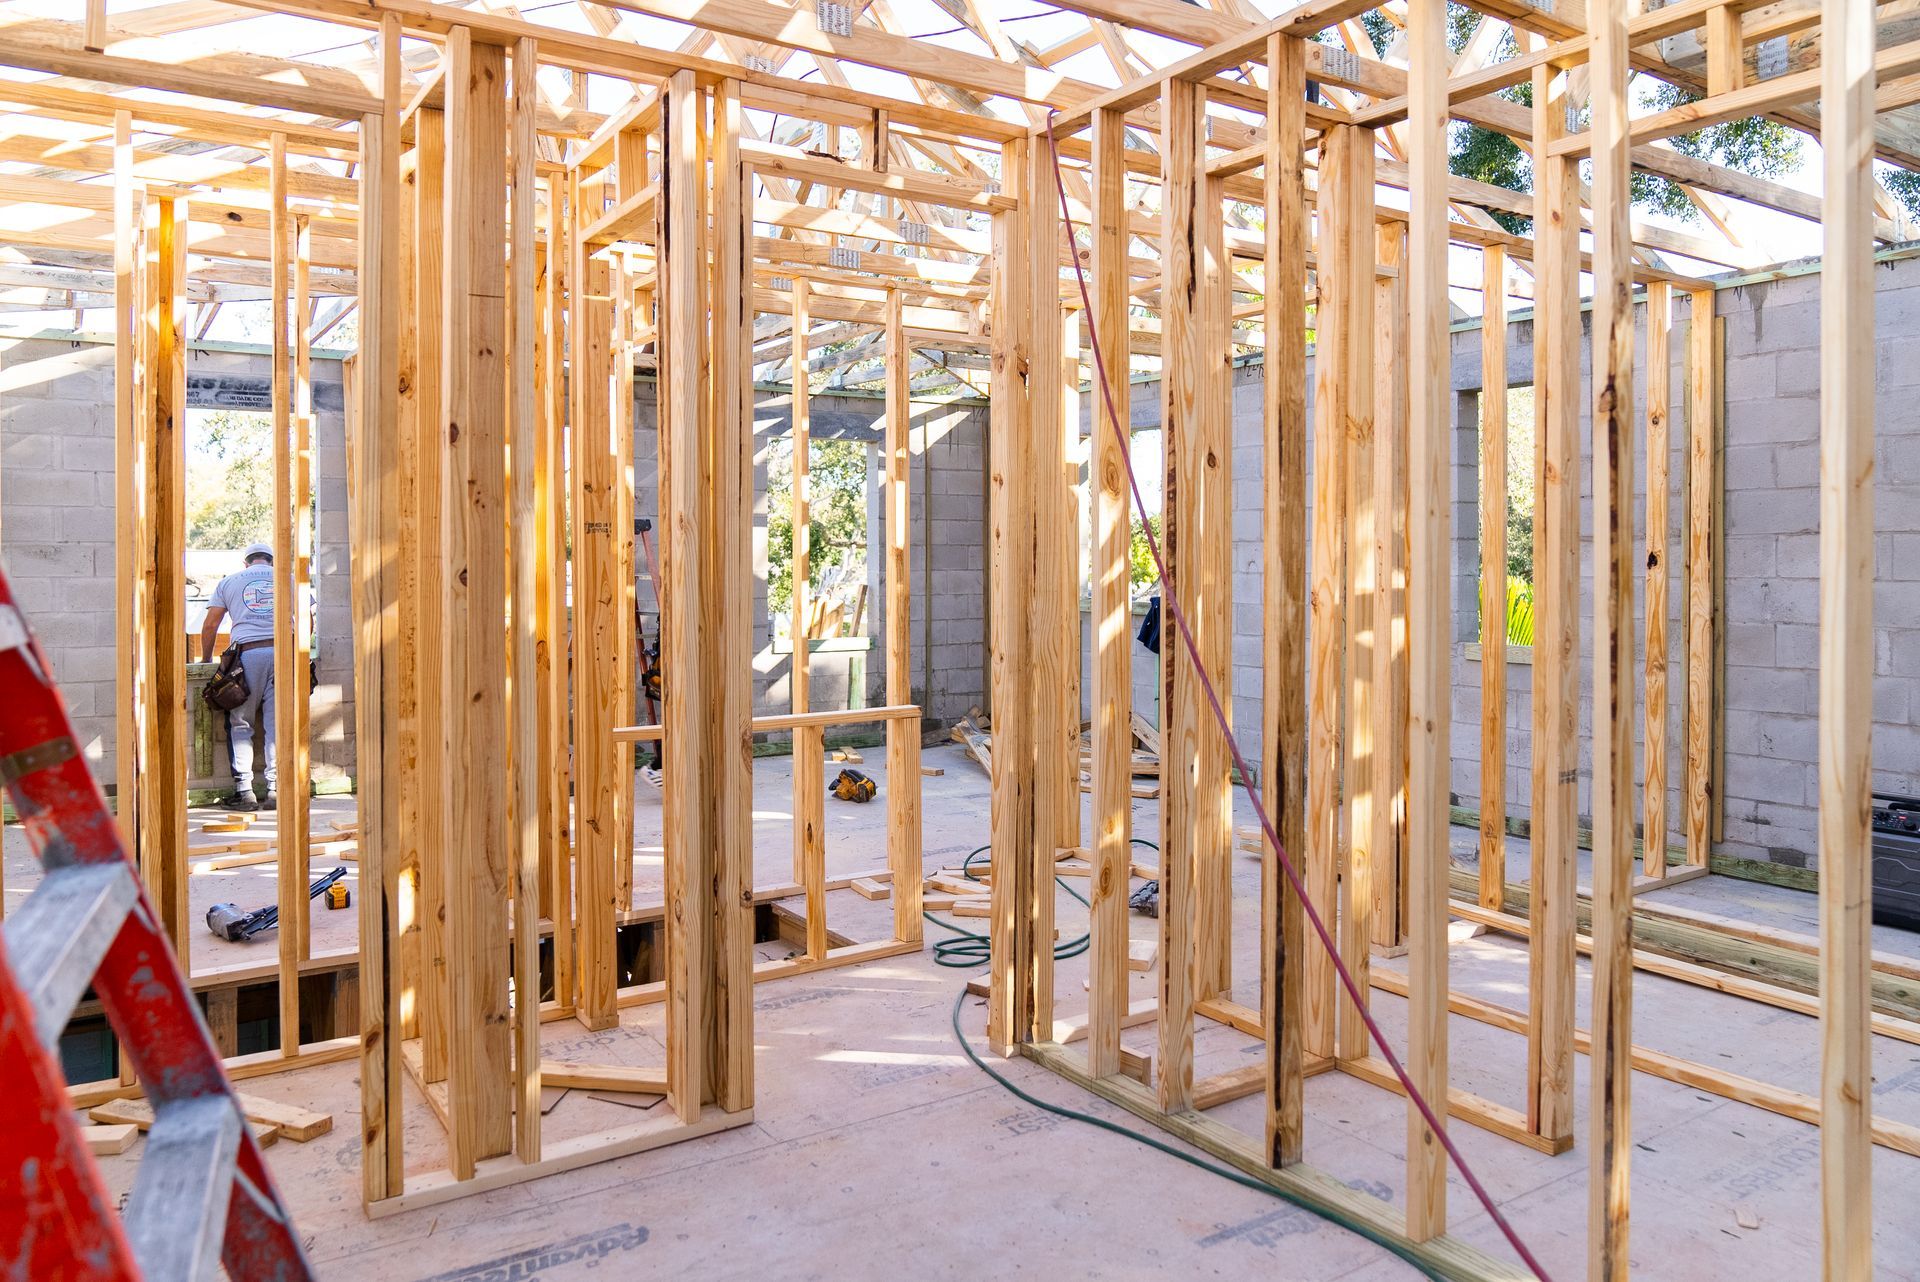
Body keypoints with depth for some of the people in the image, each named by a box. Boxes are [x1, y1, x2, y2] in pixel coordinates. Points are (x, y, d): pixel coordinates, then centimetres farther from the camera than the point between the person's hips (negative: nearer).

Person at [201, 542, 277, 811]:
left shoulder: (229, 581, 19)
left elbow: (210, 625, 14)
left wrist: (206, 660, 26)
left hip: (248, 653, -1)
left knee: (240, 724, 5)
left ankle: (243, 790, -3)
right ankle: (274, 789, -4)